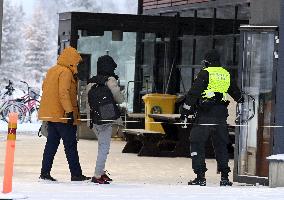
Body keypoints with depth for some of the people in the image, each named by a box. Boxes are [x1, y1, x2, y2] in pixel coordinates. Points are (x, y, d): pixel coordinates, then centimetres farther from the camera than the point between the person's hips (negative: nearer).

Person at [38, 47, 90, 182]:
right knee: (70, 145, -3)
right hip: (62, 115, -9)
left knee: (52, 143, 11)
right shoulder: (66, 72, -14)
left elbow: (44, 88, 21)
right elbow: (64, 92, -23)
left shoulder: (51, 71, 15)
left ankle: (45, 172, 8)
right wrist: (69, 111, -24)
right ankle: (76, 174, -1)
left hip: (50, 114, 9)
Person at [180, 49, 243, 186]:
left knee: (197, 143, 0)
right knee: (221, 145, 14)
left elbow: (193, 93, -10)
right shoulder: (227, 75, 14)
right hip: (221, 116, 5)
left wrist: (185, 110, -8)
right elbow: (237, 94, 28)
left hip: (205, 115, -5)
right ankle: (224, 176, 10)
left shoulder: (205, 73, -4)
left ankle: (200, 176, -8)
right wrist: (242, 103, 47)